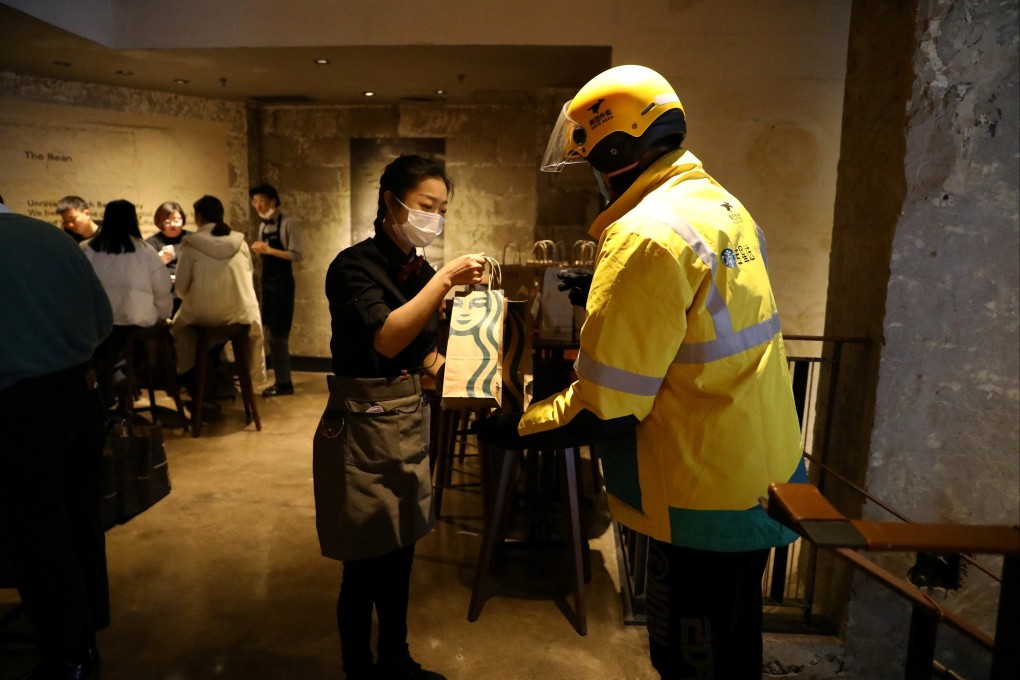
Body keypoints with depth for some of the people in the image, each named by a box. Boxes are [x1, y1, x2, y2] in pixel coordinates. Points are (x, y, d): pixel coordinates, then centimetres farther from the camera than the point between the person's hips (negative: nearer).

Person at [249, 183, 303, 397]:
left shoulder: (288, 222, -9)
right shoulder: (263, 226, 13)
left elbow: (296, 255, -17)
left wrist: (269, 250, -23)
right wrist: (259, 250, -2)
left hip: (282, 282, -8)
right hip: (266, 281, 8)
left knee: (277, 333, -7)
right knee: (270, 332, 9)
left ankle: (284, 383, 0)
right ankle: (280, 381, 17)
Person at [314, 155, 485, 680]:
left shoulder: (419, 271, 6)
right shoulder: (354, 265, -14)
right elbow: (386, 339, -29)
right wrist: (445, 280, -28)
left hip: (410, 424, 7)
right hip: (363, 429, -7)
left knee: (399, 556, 18)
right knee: (365, 565, 6)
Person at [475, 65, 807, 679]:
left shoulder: (647, 234, -24)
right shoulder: (724, 206, 5)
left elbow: (606, 410, -25)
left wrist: (515, 429, -9)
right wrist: (603, 293, 17)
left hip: (710, 501, -9)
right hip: (766, 473, 9)